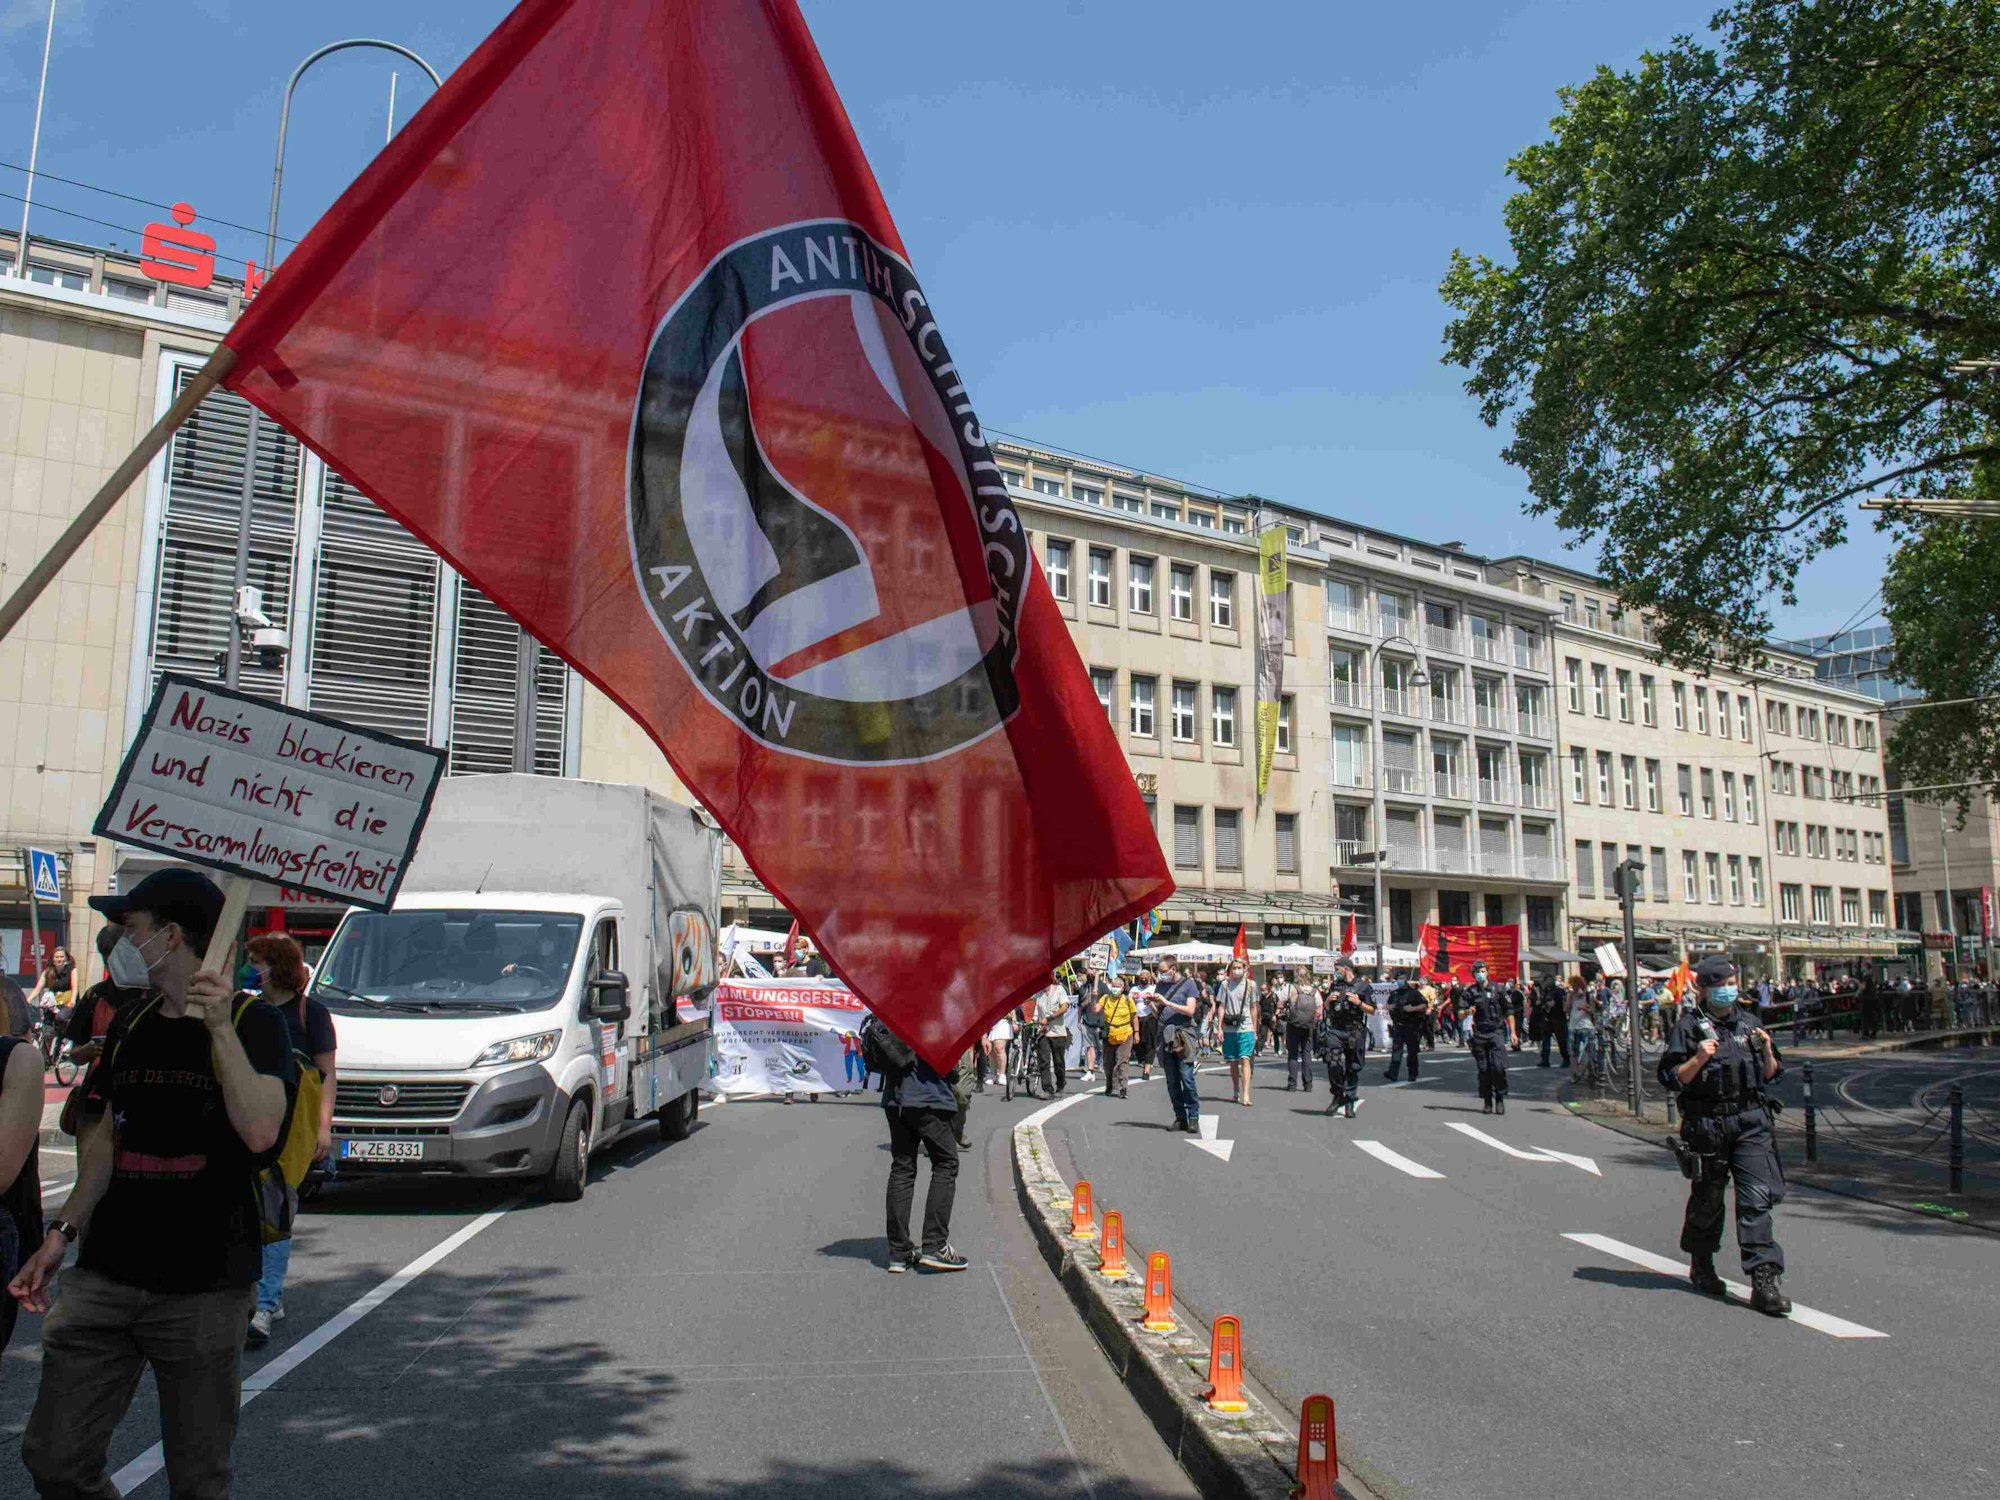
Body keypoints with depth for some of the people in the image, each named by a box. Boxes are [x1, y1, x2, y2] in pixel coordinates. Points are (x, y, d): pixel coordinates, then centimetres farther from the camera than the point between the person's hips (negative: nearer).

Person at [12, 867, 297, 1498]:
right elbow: (107, 1141, 19)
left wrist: (220, 1027, -26)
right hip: (105, 1279, 6)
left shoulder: (252, 1022, -8)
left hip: (205, 1290, -6)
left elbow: (260, 1131, -24)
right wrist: (62, 1230, 8)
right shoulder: (130, 1025, 12)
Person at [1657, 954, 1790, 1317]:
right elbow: (1671, 1079, -7)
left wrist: (1766, 1052, -2)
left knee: (1757, 1198, -7)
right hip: (1707, 1123, -3)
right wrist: (1698, 1059, -22)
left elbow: (1772, 1075, 17)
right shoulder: (1689, 1026, -3)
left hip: (1751, 1122, 3)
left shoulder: (1749, 1022, 12)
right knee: (1707, 1199, 10)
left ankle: (1765, 1280, -7)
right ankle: (1701, 1265, 31)